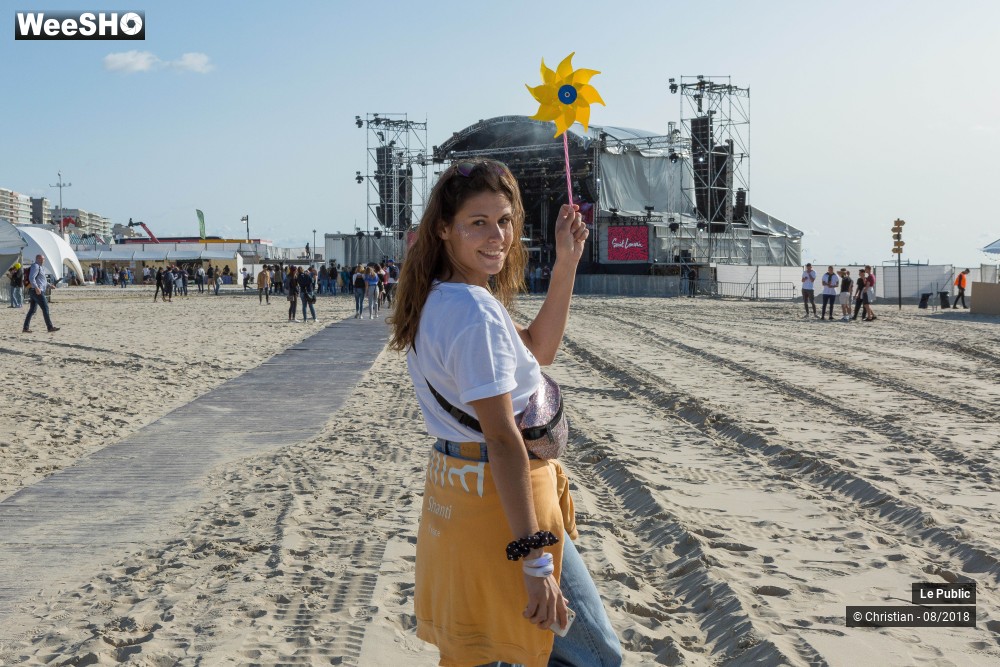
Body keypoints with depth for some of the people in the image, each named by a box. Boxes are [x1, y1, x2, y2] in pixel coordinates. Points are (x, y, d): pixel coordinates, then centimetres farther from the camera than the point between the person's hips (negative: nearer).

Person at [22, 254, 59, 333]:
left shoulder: (39, 267, 22)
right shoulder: (35, 266, -10)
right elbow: (31, 278, -22)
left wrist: (49, 285, 29)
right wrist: (36, 288, -29)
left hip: (36, 291, 11)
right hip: (37, 291, -11)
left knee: (32, 310, 10)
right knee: (45, 308, -10)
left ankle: (25, 328, 10)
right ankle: (50, 327, -10)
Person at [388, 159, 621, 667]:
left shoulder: (438, 299, 8)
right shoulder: (477, 311, -22)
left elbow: (539, 349, 16)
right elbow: (502, 439, -25)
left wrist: (567, 262, 8)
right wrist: (536, 561, -25)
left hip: (455, 488, 10)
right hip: (497, 497, -10)